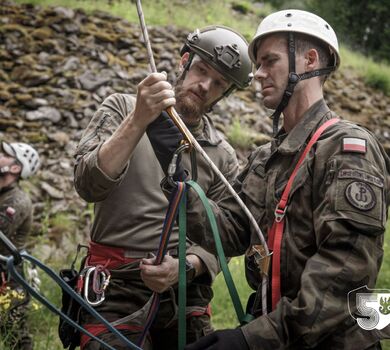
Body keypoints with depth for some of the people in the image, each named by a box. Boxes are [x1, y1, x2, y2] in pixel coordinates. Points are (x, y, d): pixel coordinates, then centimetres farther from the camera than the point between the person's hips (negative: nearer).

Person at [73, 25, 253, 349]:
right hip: (117, 291, -2)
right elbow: (89, 185, -14)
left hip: (185, 296, 3)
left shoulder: (223, 158, 5)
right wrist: (139, 120, -24)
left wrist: (184, 268, -18)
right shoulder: (123, 109, 1)